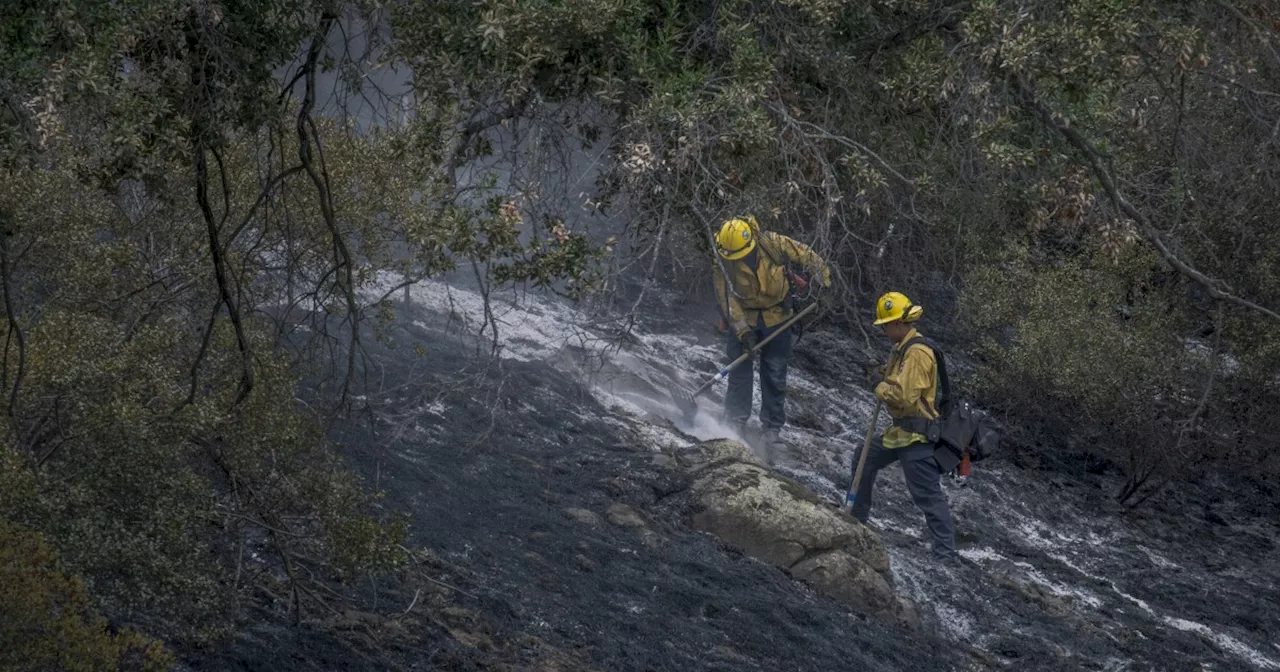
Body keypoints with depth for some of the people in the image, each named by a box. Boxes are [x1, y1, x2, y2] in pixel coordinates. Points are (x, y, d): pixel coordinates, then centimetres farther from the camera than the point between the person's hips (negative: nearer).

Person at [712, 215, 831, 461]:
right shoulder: (724, 264, -19)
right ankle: (735, 424, 6)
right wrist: (743, 331, -24)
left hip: (776, 319, 0)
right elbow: (728, 300, -17)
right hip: (743, 320, 0)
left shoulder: (774, 244, -21)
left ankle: (772, 429, 9)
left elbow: (807, 257, -8)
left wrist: (824, 281, -9)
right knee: (740, 372, -3)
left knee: (775, 377, 2)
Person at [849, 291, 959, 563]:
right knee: (864, 462, 24)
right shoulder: (902, 348, 12)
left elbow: (906, 395, -27)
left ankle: (946, 552, -14)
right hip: (900, 430, 11)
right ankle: (856, 518, 39)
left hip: (917, 436, -11)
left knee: (927, 493, -13)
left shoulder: (917, 353, -21)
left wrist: (881, 386, -11)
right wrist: (881, 376, 4)